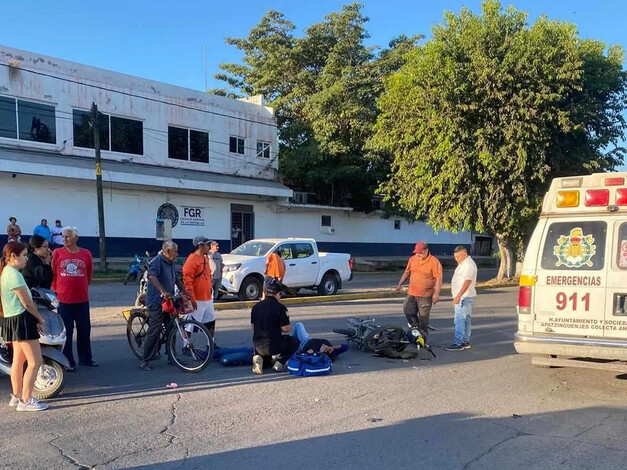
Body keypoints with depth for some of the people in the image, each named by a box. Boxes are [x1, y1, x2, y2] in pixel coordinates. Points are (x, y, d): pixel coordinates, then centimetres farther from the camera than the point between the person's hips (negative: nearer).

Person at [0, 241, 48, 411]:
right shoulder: (14, 274, -17)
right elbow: (26, 303, -16)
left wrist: (35, 319, 12)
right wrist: (39, 318, -2)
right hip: (22, 320, -11)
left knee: (18, 360, 18)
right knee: (35, 361, -6)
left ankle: (16, 397, 26)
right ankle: (25, 401, -1)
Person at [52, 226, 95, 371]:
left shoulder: (86, 254, 1)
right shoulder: (57, 253, -2)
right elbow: (52, 274, 5)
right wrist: (56, 290, 6)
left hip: (82, 299, 2)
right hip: (63, 299, -2)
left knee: (84, 330, 10)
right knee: (66, 331, 4)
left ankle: (85, 358, 23)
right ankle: (68, 361, 14)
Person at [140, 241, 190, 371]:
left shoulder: (171, 264, 15)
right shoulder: (157, 261, -15)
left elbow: (176, 280, 27)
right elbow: (152, 276, -33)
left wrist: (184, 291, 18)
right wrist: (163, 291, -42)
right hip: (156, 302, -9)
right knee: (154, 331, -11)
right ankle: (145, 361, -5)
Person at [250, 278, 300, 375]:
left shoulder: (256, 307, 5)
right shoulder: (280, 307, -12)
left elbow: (253, 327, 13)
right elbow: (286, 329, -11)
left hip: (257, 346, 5)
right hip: (274, 345, -5)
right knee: (295, 341, 21)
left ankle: (259, 358, 0)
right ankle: (280, 363, 1)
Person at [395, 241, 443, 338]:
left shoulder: (434, 262, -11)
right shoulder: (412, 259, 6)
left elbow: (438, 278, -13)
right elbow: (406, 273, 18)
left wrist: (436, 294, -17)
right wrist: (399, 284, 15)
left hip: (426, 296, -5)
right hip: (411, 293, 5)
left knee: (423, 317, 2)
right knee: (408, 312, 5)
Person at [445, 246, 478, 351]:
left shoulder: (469, 265, -17)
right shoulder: (463, 263, 17)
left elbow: (467, 282, -27)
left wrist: (458, 296, -33)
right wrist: (458, 296, 23)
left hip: (465, 298, -11)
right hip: (461, 297, 11)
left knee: (459, 320, -12)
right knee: (465, 320, 14)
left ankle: (458, 344, -11)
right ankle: (466, 342, 20)